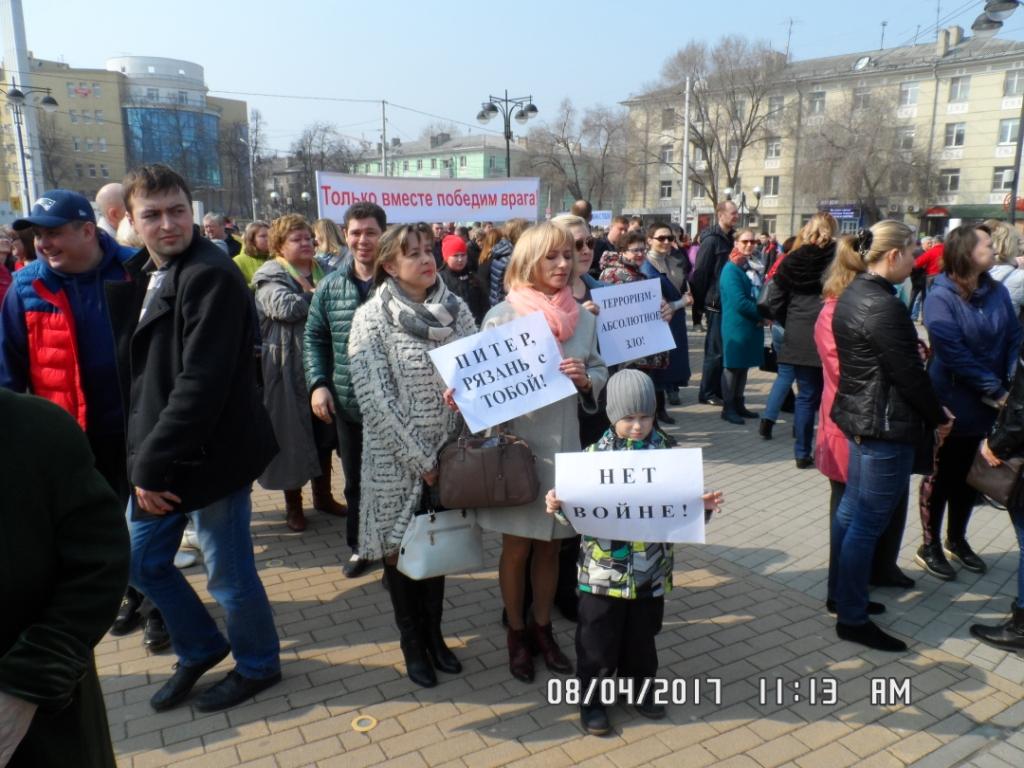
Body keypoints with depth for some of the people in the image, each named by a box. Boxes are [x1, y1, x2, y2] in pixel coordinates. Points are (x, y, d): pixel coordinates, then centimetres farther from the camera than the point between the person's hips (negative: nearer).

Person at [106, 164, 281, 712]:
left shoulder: (212, 277, -17)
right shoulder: (134, 277, 9)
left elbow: (201, 383, -24)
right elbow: (134, 373, 11)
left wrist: (152, 463, -21)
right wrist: (142, 460, 3)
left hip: (209, 455, -8)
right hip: (155, 458, 8)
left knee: (229, 574, 7)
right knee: (142, 562, 18)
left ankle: (257, 665, 32)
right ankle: (200, 648, 42)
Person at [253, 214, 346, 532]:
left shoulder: (322, 270, 14)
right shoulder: (271, 276, -5)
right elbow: (286, 307, -24)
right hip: (289, 369, -5)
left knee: (324, 431, 13)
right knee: (293, 434, 2)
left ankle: (323, 495, 28)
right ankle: (293, 503, 18)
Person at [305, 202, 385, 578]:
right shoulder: (330, 286, 3)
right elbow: (315, 338, 10)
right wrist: (318, 383, -1)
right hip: (347, 404, 4)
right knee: (355, 481, 18)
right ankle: (360, 546, 38)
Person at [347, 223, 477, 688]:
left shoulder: (455, 309, 1)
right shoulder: (372, 318, -10)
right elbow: (375, 398, -14)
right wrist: (419, 459, -15)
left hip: (448, 454, 3)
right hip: (396, 460, -3)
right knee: (401, 549, 11)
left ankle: (434, 634, 35)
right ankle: (412, 644, 30)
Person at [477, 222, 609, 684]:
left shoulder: (583, 318, 4)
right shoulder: (502, 316, -8)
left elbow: (601, 372, 10)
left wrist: (586, 379, -12)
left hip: (563, 445, 4)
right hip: (515, 444, -3)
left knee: (550, 545, 16)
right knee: (516, 546, 10)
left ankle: (542, 628, 35)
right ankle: (516, 633, 30)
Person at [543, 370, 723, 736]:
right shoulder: (596, 454, -10)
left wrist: (702, 505, -15)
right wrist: (556, 504, -27)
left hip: (650, 569, 3)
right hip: (603, 571, -2)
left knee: (642, 635, 21)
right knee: (599, 639, 11)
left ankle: (638, 686, 44)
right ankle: (590, 698, 31)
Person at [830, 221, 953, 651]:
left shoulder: (852, 296, 8)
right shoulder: (883, 306, -22)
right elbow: (910, 374, -18)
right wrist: (938, 417, -5)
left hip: (858, 417, 11)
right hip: (886, 426, -10)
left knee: (852, 510, 20)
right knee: (868, 523, -1)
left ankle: (841, 593, 35)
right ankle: (852, 619, 11)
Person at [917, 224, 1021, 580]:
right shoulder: (940, 297, -15)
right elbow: (952, 352, -22)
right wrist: (993, 389, -19)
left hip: (987, 407, 6)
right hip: (951, 406, -6)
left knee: (970, 476, 17)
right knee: (941, 476, 7)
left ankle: (956, 540, 35)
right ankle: (930, 547, 22)